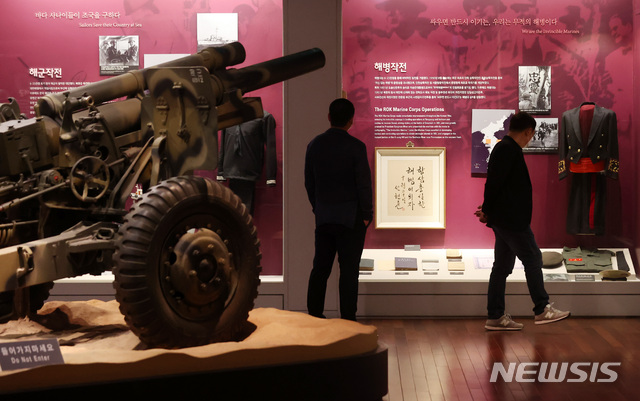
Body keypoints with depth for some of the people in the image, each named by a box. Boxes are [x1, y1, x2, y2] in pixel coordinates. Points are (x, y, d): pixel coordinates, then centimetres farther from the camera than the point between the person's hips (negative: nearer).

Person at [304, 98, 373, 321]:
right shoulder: (356, 147, -12)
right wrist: (367, 215, 0)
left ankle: (314, 316, 17)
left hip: (323, 218, 5)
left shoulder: (314, 145, 2)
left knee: (320, 268, 12)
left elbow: (309, 183, 9)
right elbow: (364, 184, -11)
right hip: (351, 218, -5)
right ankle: (347, 319, 4)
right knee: (349, 271, 0)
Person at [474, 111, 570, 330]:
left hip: (503, 220, 10)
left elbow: (494, 182, 17)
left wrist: (488, 210, 9)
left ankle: (495, 317, 14)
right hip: (511, 220, -10)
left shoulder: (502, 148, 17)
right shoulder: (509, 150, -15)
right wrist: (487, 211, -10)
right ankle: (542, 310, 9)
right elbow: (494, 182, -20)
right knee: (532, 259, 0)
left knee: (502, 266, 11)